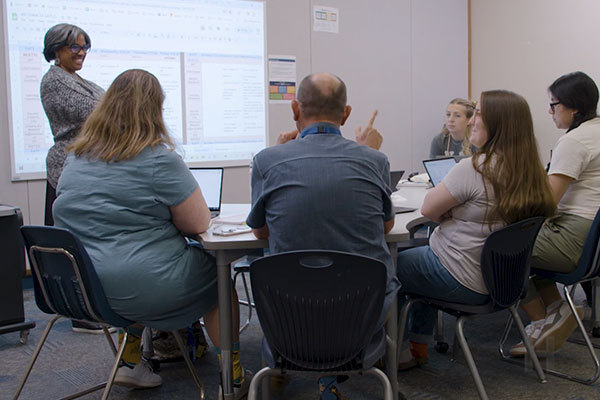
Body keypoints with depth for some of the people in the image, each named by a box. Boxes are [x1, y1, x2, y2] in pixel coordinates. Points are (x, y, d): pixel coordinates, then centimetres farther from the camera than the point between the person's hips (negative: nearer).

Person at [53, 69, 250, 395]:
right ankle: (233, 377, 22)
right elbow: (199, 223, -10)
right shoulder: (159, 158, -14)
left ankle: (130, 362, 28)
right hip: (139, 289, -7)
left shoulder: (76, 157, 8)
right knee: (218, 272, 15)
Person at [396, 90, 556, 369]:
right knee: (420, 253, 32)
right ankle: (419, 346, 36)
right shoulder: (529, 172, 1)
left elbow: (428, 208, -17)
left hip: (461, 281, -9)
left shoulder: (475, 168, -26)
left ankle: (400, 352, 26)